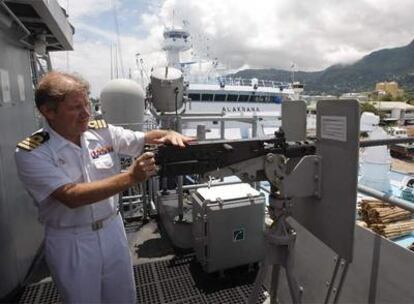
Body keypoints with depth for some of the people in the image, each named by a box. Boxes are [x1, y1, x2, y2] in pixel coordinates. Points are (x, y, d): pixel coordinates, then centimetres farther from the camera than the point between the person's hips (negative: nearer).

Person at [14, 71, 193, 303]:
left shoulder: (102, 131, -5)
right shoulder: (31, 153, -17)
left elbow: (145, 138, -2)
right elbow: (71, 196, -28)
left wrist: (169, 134, -25)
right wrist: (130, 178, -36)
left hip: (112, 229, 4)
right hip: (71, 242, -3)